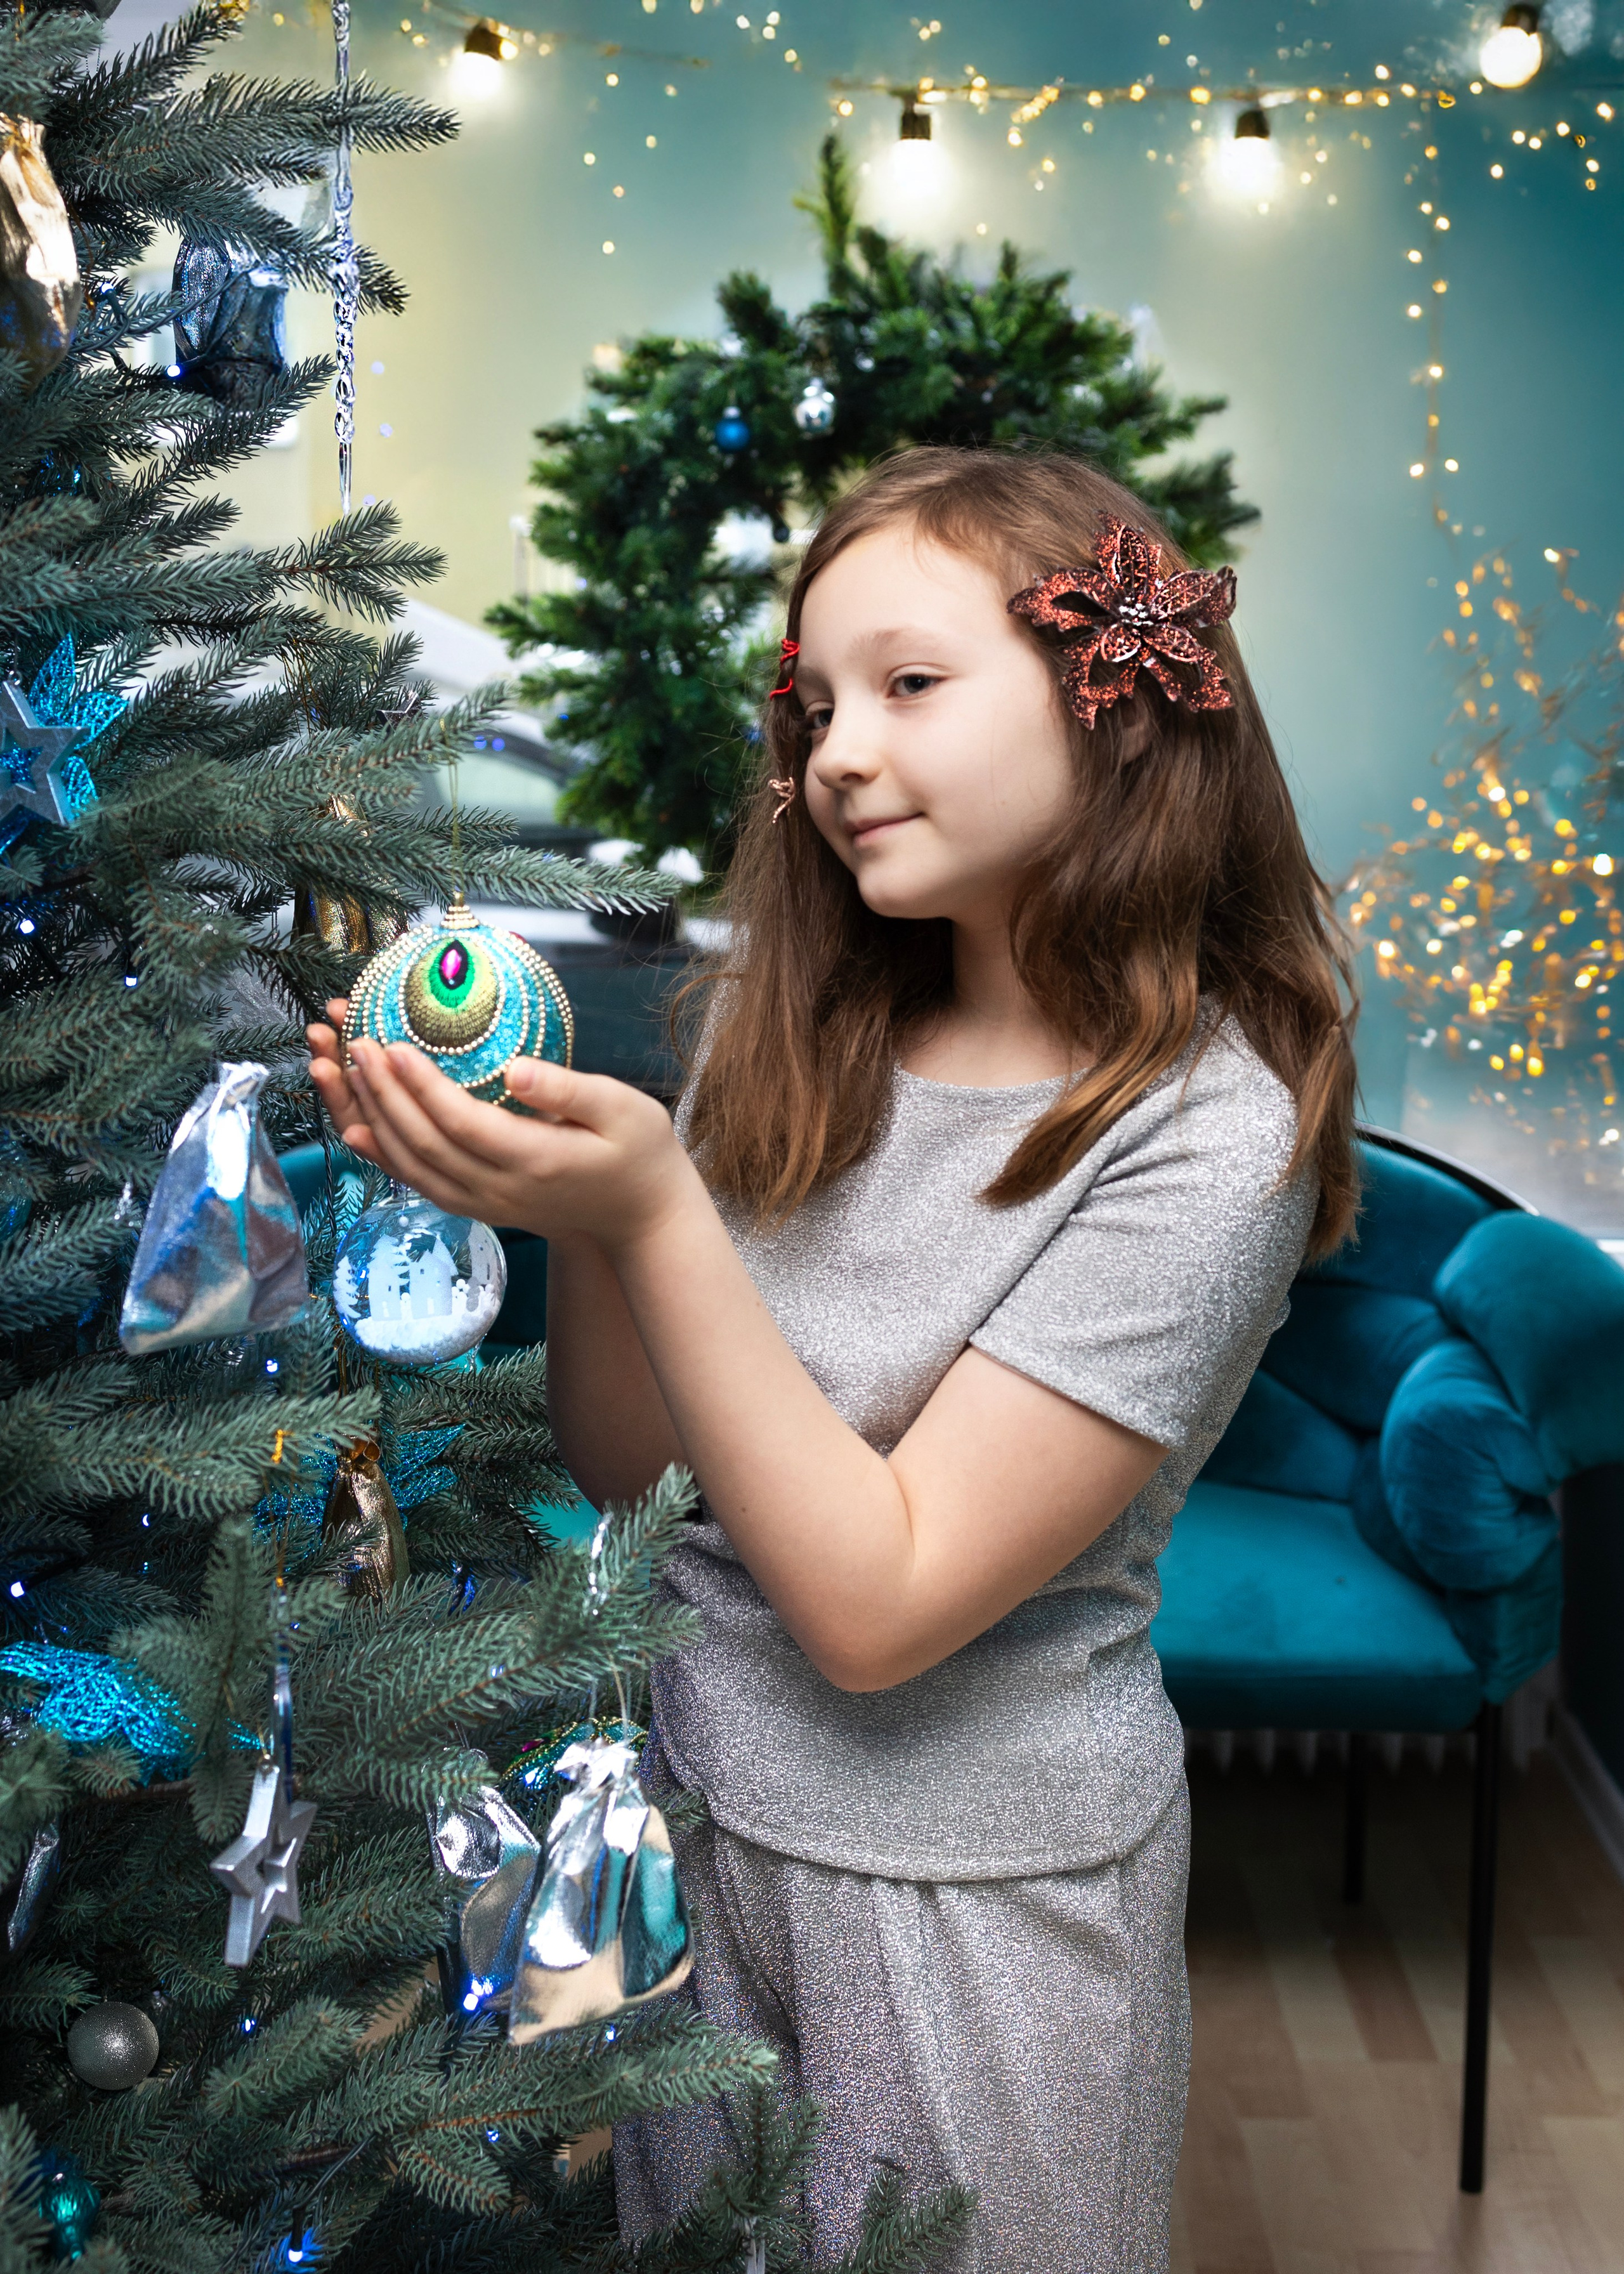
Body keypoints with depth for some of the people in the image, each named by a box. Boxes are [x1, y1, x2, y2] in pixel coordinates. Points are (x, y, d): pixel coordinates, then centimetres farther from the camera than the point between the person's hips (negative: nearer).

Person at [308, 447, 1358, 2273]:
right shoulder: (794, 1032, -4)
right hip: (699, 1799, 5)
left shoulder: (1205, 1139, -21)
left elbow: (879, 1608, -24)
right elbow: (633, 1471, -1)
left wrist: (655, 1216, -30)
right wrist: (564, 1204, -18)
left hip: (974, 1880, -5)